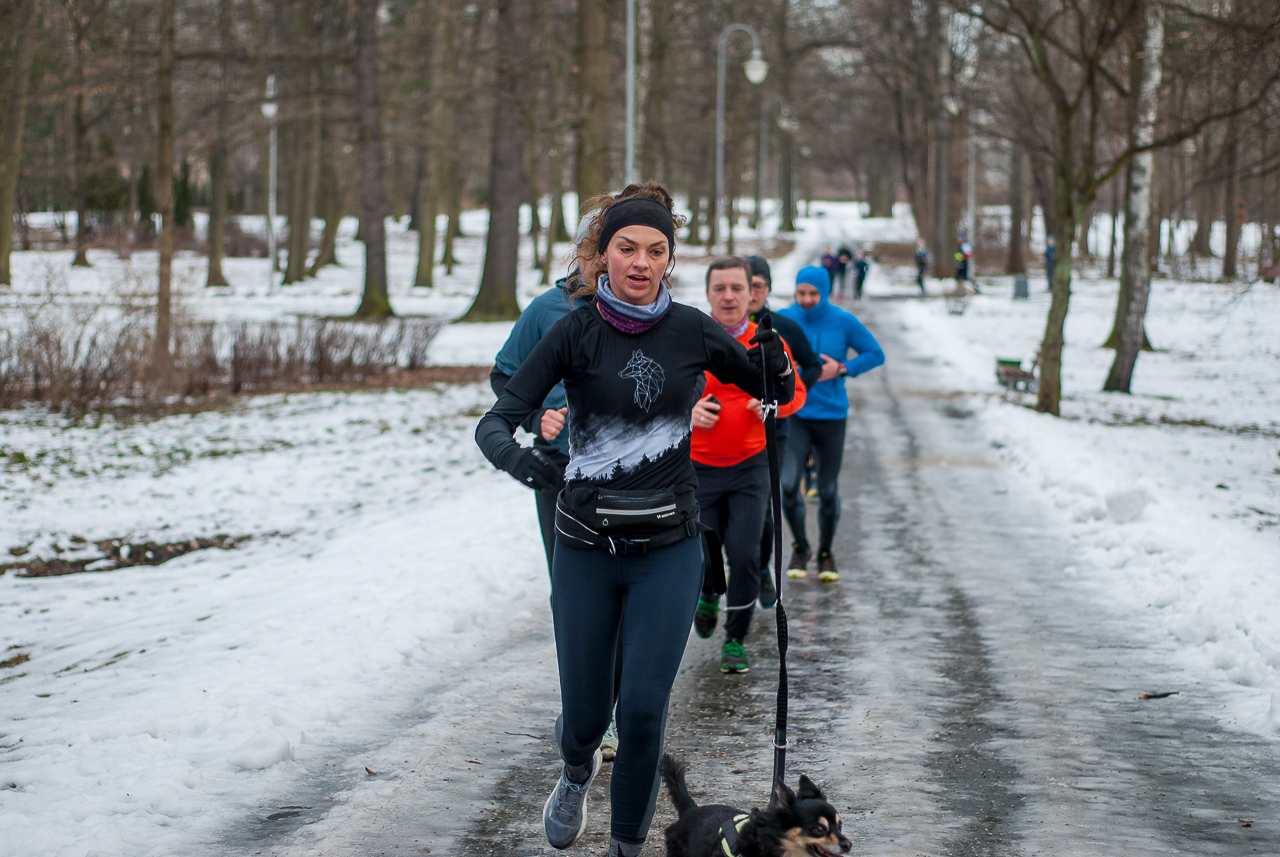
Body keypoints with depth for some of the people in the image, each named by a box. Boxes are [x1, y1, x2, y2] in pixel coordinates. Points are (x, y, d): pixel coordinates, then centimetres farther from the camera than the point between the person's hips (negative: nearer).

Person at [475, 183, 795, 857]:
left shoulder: (691, 331, -2)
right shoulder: (577, 332, -7)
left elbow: (774, 393, 10)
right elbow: (495, 422, -13)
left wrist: (777, 355, -13)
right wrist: (517, 456, -36)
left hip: (668, 548, 0)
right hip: (587, 547, 0)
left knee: (643, 709, -8)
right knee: (586, 713, 5)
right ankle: (576, 773, 43)